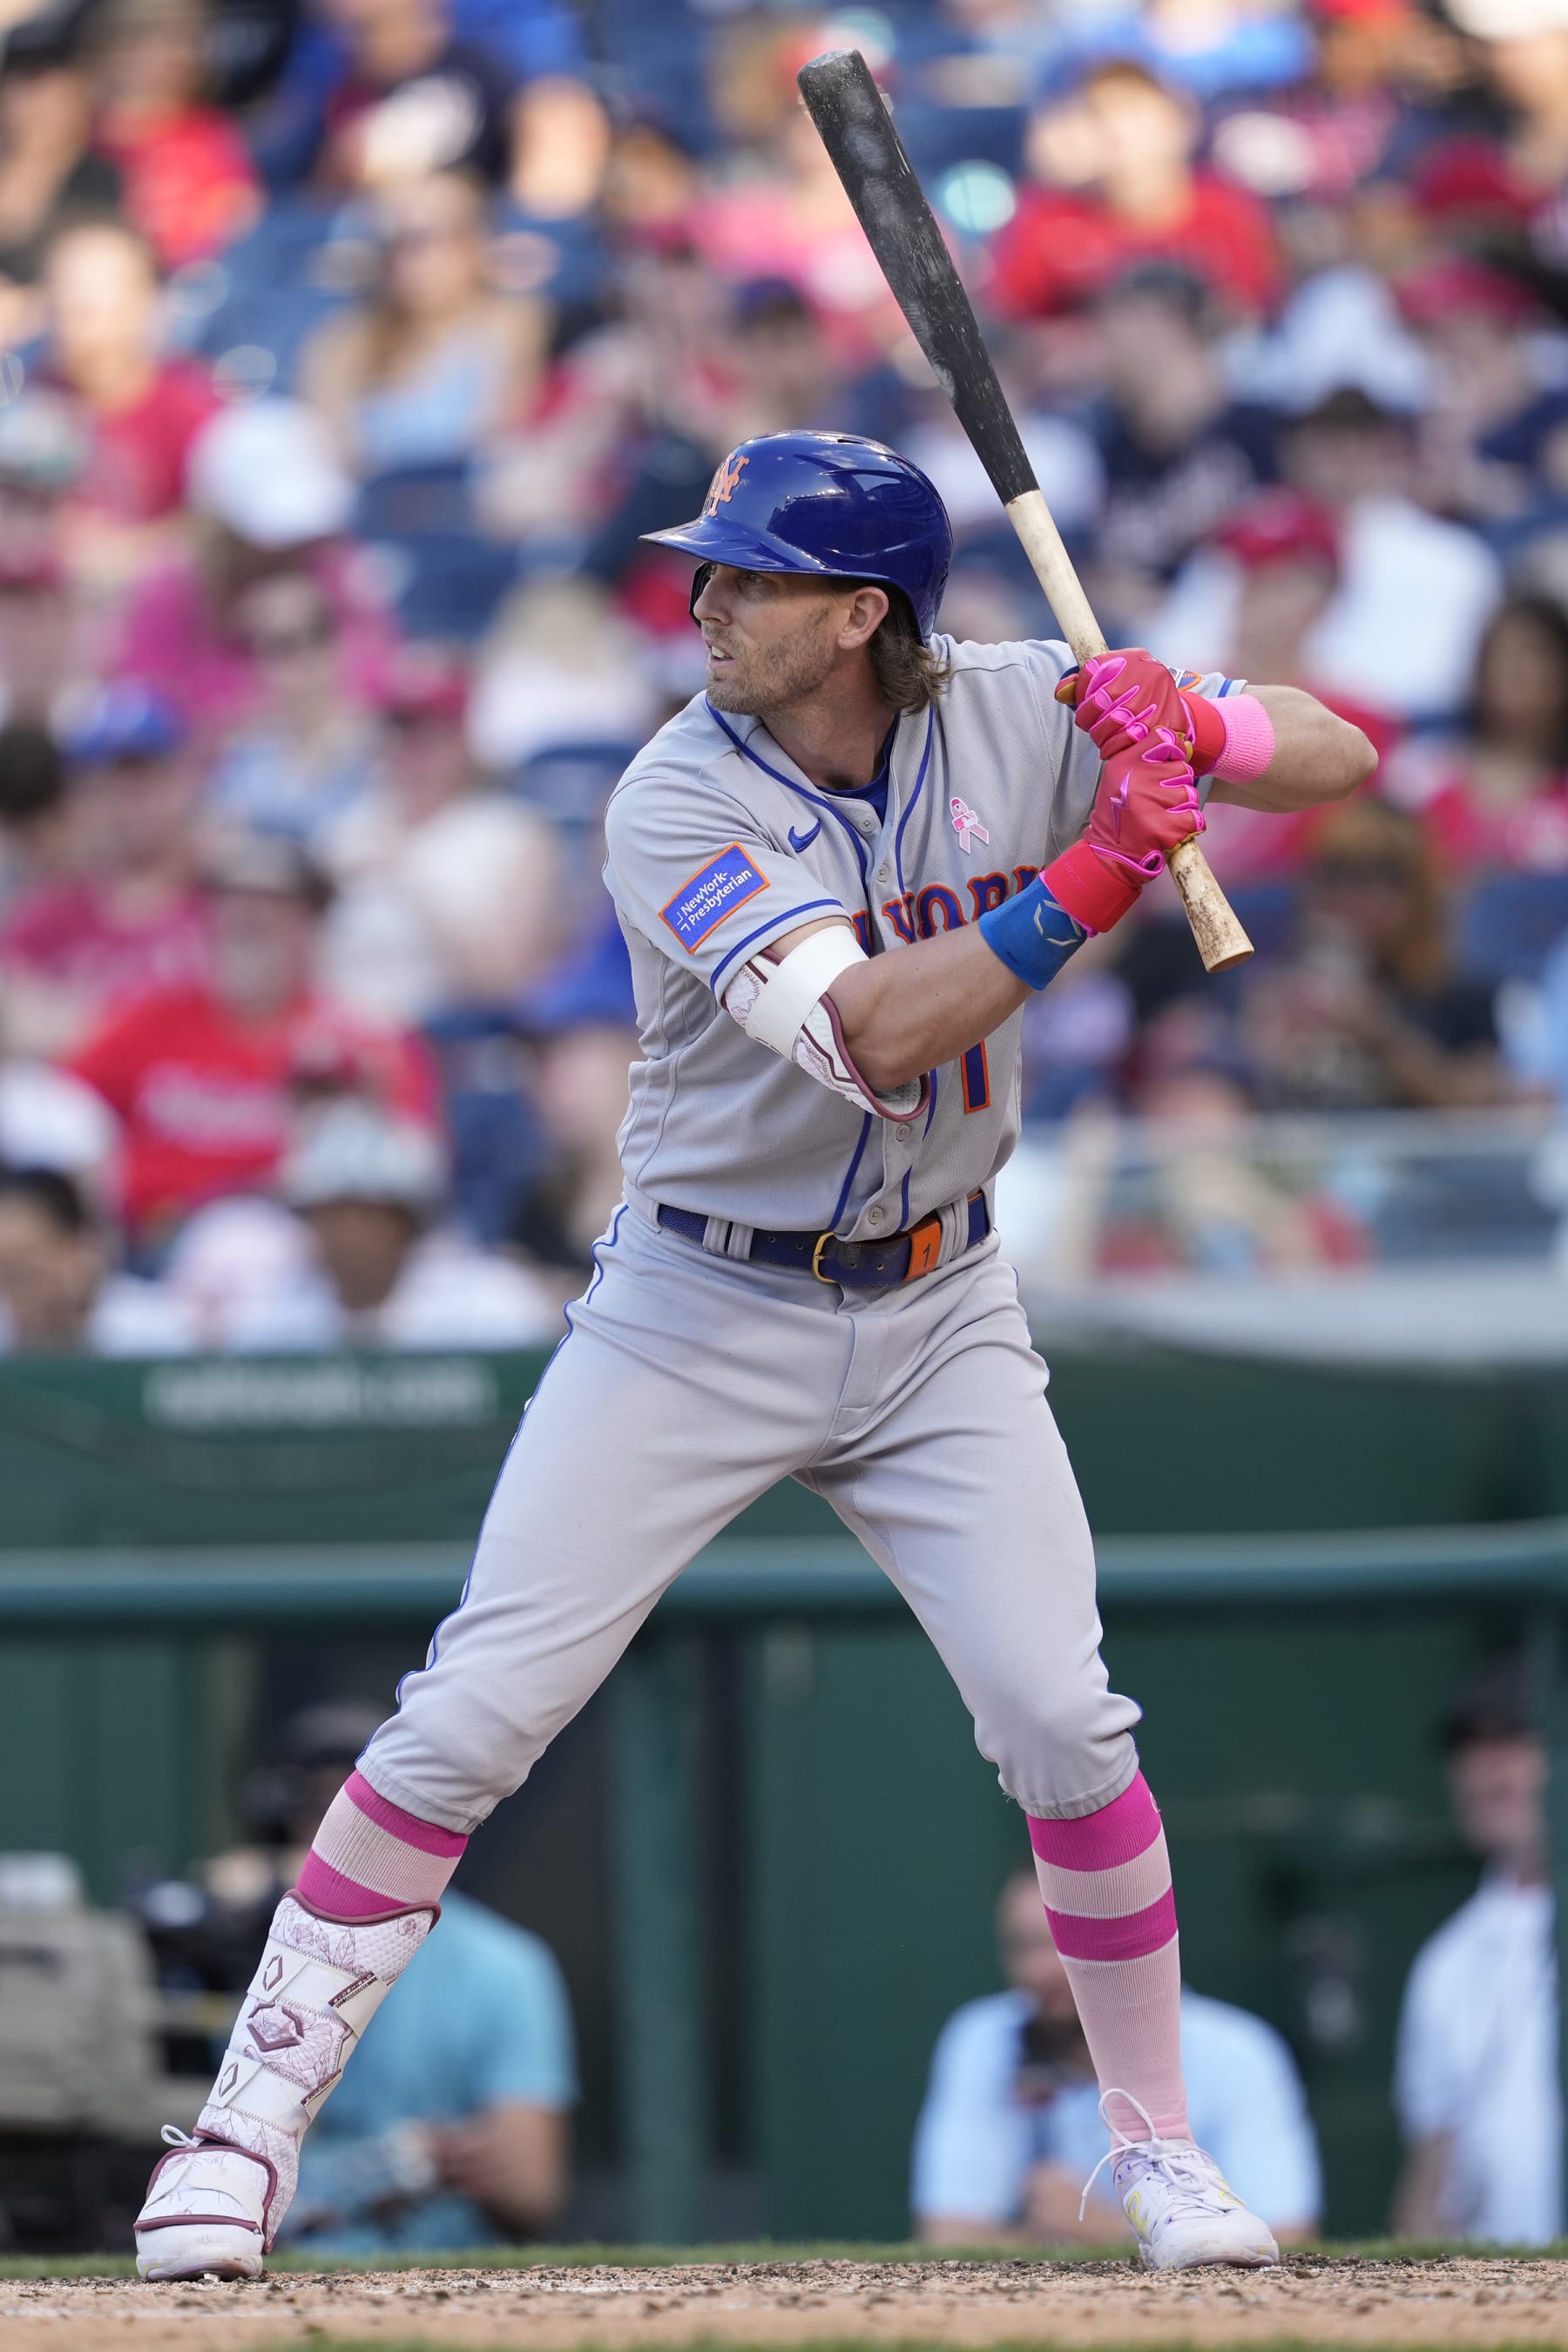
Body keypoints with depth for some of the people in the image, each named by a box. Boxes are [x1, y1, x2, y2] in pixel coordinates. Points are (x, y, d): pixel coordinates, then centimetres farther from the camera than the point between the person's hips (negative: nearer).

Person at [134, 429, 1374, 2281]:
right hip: (698, 1314, -2)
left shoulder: (1010, 717, -7)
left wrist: (1192, 724, -28)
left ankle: (1157, 2142, 11)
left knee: (1062, 1721, -7)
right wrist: (1098, 874, -36)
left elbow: (1342, 763, -6)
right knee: (473, 1713, -8)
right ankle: (252, 2116, 0)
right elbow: (872, 1032, -30)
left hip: (938, 1321, 2)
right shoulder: (681, 804, -18)